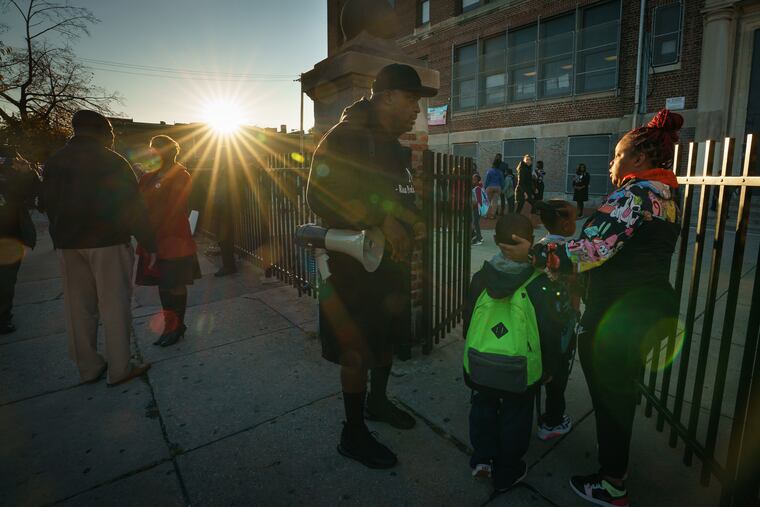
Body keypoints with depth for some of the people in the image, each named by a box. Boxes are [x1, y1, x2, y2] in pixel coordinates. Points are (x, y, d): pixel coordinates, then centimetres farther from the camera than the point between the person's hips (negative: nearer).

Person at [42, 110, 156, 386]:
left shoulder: (54, 161, 12)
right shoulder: (111, 160, -7)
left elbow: (49, 205, 14)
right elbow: (133, 205, -11)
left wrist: (62, 237, 19)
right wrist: (148, 243, -9)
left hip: (68, 244, 6)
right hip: (108, 242, -6)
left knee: (79, 307, 10)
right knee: (114, 305, -1)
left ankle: (88, 368, 20)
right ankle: (119, 368, 3)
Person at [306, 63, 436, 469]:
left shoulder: (394, 146, 14)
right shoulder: (345, 138, -14)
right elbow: (320, 196, -23)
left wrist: (409, 222, 4)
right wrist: (383, 220, -25)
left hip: (392, 262, 9)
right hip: (354, 266, -9)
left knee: (387, 339, 21)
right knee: (357, 351, 2)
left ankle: (377, 402, 44)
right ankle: (353, 434, 22)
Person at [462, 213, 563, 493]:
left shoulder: (481, 277, -3)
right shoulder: (538, 283, -12)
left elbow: (468, 319, 6)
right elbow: (549, 331, -7)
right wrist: (549, 367, 8)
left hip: (480, 362, 2)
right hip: (520, 367, -2)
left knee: (484, 408, 25)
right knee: (515, 417, 17)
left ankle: (483, 458, 33)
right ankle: (506, 473, 32)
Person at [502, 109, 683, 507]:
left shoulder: (635, 193, -18)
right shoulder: (667, 195, 12)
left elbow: (593, 249, -30)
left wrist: (534, 253, -27)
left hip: (617, 318, -9)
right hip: (649, 309, 9)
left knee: (609, 398, 7)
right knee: (622, 393, 23)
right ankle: (616, 464, 43)